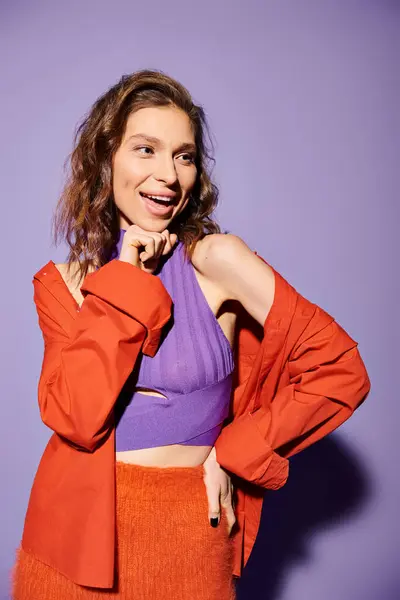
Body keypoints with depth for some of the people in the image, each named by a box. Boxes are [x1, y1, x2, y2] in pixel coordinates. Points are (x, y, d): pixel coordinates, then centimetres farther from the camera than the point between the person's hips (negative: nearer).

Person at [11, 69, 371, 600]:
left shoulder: (217, 259, -12)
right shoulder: (62, 281, -3)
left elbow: (341, 370, -13)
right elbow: (74, 417, -17)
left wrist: (234, 455, -9)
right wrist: (126, 282, -18)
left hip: (186, 537, -2)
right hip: (74, 527, 3)